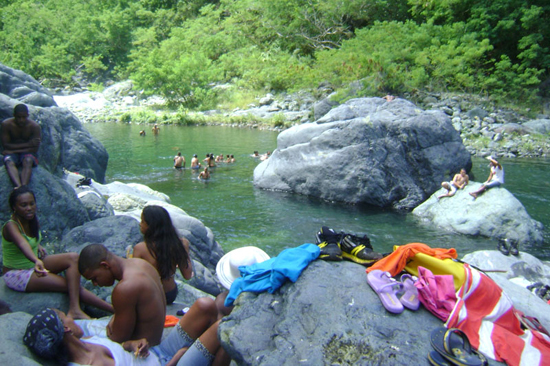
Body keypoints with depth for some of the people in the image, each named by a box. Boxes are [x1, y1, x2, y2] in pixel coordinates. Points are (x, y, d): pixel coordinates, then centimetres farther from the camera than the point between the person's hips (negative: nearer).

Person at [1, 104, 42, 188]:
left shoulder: (34, 126, -12)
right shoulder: (6, 124, -11)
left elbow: (35, 149, -14)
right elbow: (5, 145, -11)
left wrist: (14, 150, -18)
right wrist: (27, 144, -19)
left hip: (27, 153, -1)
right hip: (12, 153, 1)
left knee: (28, 161, -34)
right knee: (9, 162, -32)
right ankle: (19, 186, -55)